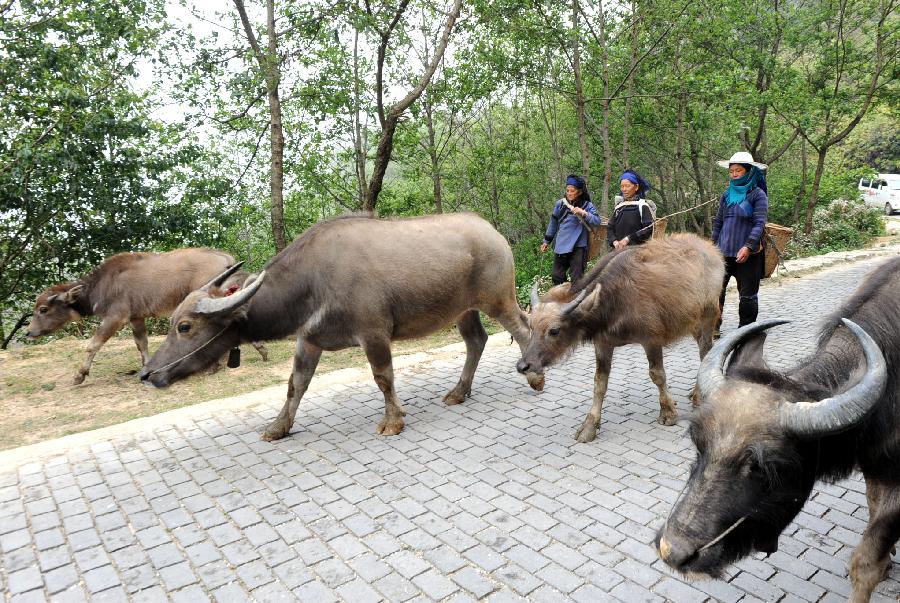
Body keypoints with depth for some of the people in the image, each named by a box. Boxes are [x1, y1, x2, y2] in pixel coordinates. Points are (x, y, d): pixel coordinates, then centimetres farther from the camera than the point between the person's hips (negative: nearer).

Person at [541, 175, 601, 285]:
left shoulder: (587, 205, -4)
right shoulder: (560, 204, 5)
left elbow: (597, 222, -15)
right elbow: (553, 223, 15)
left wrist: (583, 213, -29)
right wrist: (547, 241, 20)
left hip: (578, 247, -4)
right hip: (561, 246, 4)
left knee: (577, 279, 0)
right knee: (557, 276, 10)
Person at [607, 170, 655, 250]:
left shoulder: (642, 205, -2)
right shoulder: (619, 206, 13)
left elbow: (648, 229, -10)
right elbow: (610, 227, 13)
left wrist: (629, 238, -15)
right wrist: (614, 241, -6)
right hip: (618, 249, 5)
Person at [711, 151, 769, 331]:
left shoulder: (757, 194, -3)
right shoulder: (727, 194, 11)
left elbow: (759, 223, -11)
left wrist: (748, 246, -22)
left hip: (747, 254, -4)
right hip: (724, 251, 4)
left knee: (747, 294, 5)